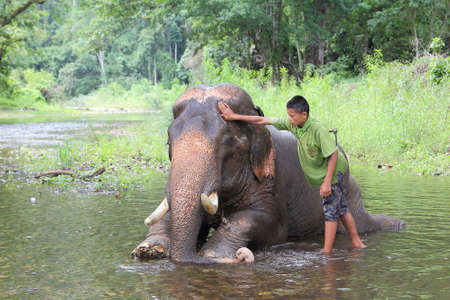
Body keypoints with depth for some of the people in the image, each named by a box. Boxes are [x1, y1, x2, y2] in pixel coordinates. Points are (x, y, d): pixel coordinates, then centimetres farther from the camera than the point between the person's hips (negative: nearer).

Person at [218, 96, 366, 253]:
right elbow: (263, 120, -7)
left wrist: (327, 182, -27)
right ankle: (357, 243, 24)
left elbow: (333, 154, -25)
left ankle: (327, 251, 0)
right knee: (340, 207, 14)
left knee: (330, 210, -4)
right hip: (319, 171, 8)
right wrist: (234, 116, -7)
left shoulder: (318, 129, -31)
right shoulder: (291, 123, -11)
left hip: (333, 170, -8)